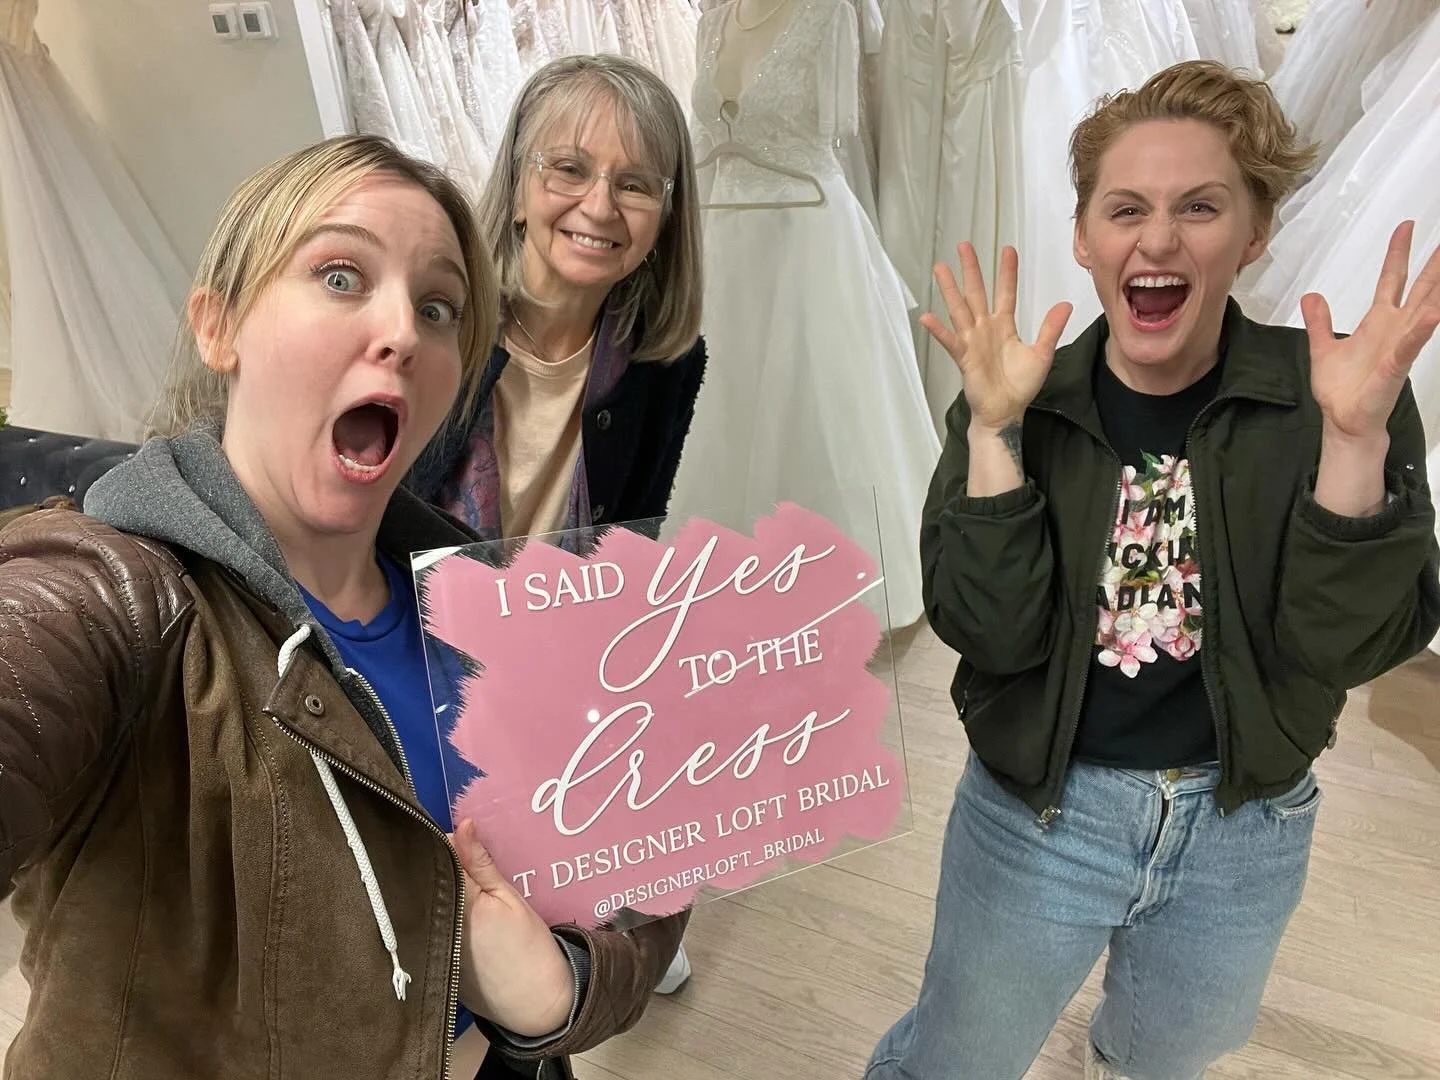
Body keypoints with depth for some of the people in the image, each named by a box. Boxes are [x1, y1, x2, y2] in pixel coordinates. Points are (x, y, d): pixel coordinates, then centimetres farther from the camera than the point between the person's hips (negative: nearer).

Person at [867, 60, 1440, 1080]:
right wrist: (995, 427, -31)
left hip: (1245, 828, 2)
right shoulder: (1022, 402, -13)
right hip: (1037, 811, -1)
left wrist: (1357, 435, -31)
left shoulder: (1329, 395, -12)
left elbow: (1350, 646, -18)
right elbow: (989, 633, -22)